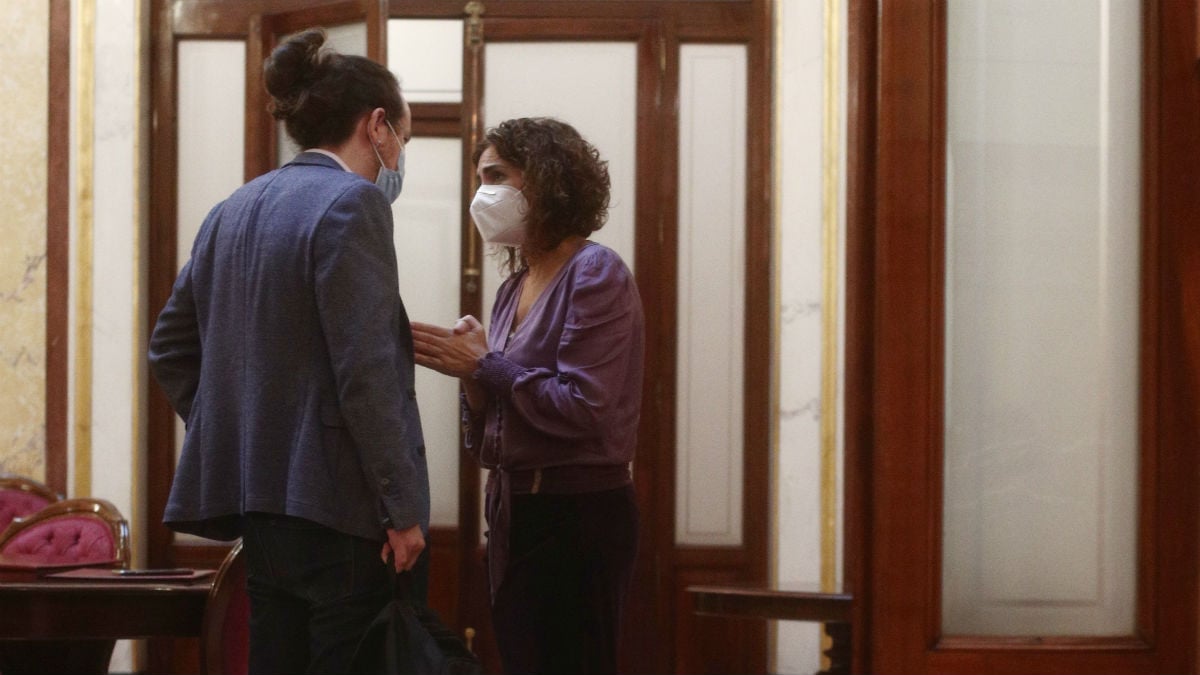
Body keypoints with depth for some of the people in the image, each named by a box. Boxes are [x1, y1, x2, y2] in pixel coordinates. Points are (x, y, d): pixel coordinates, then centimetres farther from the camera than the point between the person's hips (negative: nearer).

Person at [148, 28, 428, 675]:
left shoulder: (235, 209, 13)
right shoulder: (352, 202, -11)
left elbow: (170, 346, 18)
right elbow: (366, 373, -18)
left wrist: (231, 437, 17)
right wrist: (402, 508, -15)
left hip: (254, 494, 8)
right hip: (334, 498, -8)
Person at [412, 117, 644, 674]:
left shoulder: (595, 273, -10)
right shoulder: (514, 287, 14)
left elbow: (583, 409, -19)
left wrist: (483, 364, -14)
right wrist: (471, 377, -4)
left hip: (575, 516, -8)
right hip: (511, 511, 8)